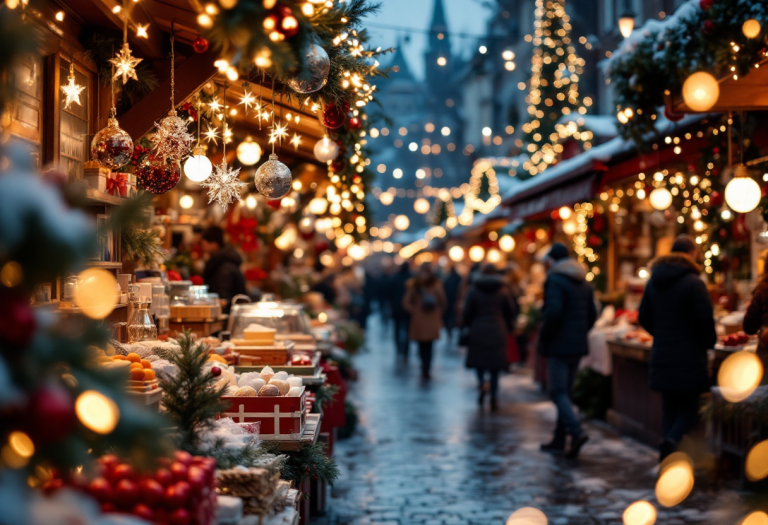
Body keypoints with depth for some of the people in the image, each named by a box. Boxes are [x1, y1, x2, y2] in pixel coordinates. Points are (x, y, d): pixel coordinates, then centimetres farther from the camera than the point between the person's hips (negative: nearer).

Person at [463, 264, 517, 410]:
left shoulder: (473, 290, -2)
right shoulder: (503, 290, 2)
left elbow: (467, 312, -3)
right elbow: (511, 312, 4)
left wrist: (466, 326, 13)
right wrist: (509, 328, 18)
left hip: (478, 331, -1)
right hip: (498, 332, 1)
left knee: (478, 360, 10)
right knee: (495, 365, 5)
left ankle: (482, 383, -19)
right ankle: (494, 398, 2)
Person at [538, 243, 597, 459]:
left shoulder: (555, 280, -11)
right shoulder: (584, 283, 15)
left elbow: (553, 312, -23)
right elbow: (592, 314, 15)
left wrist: (544, 337, -11)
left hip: (559, 346, -8)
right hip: (578, 346, 8)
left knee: (557, 392, -6)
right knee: (565, 391, 14)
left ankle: (577, 432, -23)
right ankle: (559, 439, 18)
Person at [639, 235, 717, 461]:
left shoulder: (653, 281, 7)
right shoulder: (693, 283, -13)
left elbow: (644, 317, 12)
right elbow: (705, 321, -14)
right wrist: (709, 342, 4)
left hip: (662, 357, 5)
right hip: (689, 358, -5)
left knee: (669, 408, 12)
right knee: (689, 408, 3)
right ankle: (672, 440, -22)